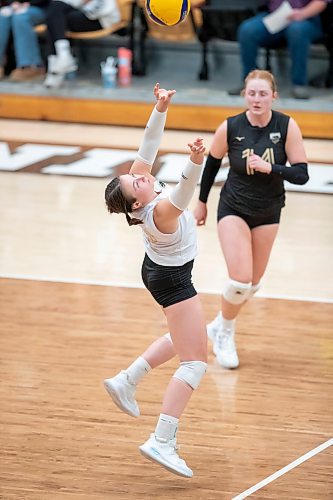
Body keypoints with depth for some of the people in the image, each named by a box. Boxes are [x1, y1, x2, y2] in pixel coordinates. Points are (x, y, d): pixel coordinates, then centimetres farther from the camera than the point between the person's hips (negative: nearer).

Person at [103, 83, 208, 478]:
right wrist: (195, 163, -71)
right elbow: (183, 193, -55)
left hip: (158, 269, 10)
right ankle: (162, 442, -16)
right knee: (195, 361, -8)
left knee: (185, 338, 31)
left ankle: (127, 381, 30)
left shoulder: (141, 179, -16)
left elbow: (148, 148, -12)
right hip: (173, 280, -10)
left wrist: (160, 109, -21)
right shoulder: (160, 212, -37)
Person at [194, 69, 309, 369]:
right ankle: (224, 334, 11)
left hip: (268, 214, 2)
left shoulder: (287, 127, -17)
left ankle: (221, 328, 37)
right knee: (240, 281, -15)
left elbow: (301, 174, -17)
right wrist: (202, 202, 10)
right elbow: (212, 163, 1)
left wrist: (269, 168, -34)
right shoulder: (230, 128, -17)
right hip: (234, 210, -2)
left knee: (252, 285, 12)